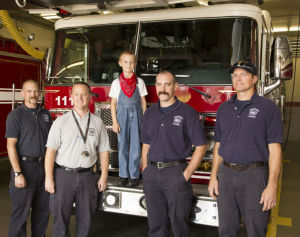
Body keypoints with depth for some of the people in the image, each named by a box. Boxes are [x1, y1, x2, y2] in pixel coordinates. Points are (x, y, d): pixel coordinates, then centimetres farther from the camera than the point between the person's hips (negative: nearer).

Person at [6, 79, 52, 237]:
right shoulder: (15, 115, -7)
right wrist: (18, 174, -18)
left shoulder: (45, 114, 10)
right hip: (25, 166, -5)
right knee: (21, 211, 3)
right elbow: (11, 145, -12)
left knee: (42, 209, 14)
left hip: (44, 166, 6)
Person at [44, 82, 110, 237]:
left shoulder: (97, 122, 4)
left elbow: (103, 151, 6)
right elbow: (50, 151, -5)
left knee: (85, 217, 12)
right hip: (64, 175, -2)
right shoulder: (61, 121, -2)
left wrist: (104, 177, 2)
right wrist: (49, 178, -9)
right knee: (60, 217, 6)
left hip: (87, 177, 2)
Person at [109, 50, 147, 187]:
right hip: (122, 114, 0)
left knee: (135, 146, 0)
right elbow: (113, 103, 4)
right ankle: (123, 175, 14)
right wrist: (114, 122, -3)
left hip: (136, 115, 0)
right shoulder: (116, 83, 4)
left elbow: (143, 101, 7)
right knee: (122, 146, 4)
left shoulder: (139, 82, 6)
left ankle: (134, 175, 9)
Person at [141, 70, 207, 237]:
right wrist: (145, 170, 8)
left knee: (178, 222, 5)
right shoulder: (150, 113, 11)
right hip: (151, 175, 5)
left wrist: (187, 174, -11)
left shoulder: (187, 112, -5)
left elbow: (200, 146, -6)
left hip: (175, 173, -4)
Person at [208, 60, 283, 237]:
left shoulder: (268, 108, -5)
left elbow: (274, 149, -9)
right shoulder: (224, 109, 11)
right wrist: (214, 176, 8)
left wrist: (272, 186, -15)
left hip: (254, 176, -4)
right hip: (226, 175, 5)